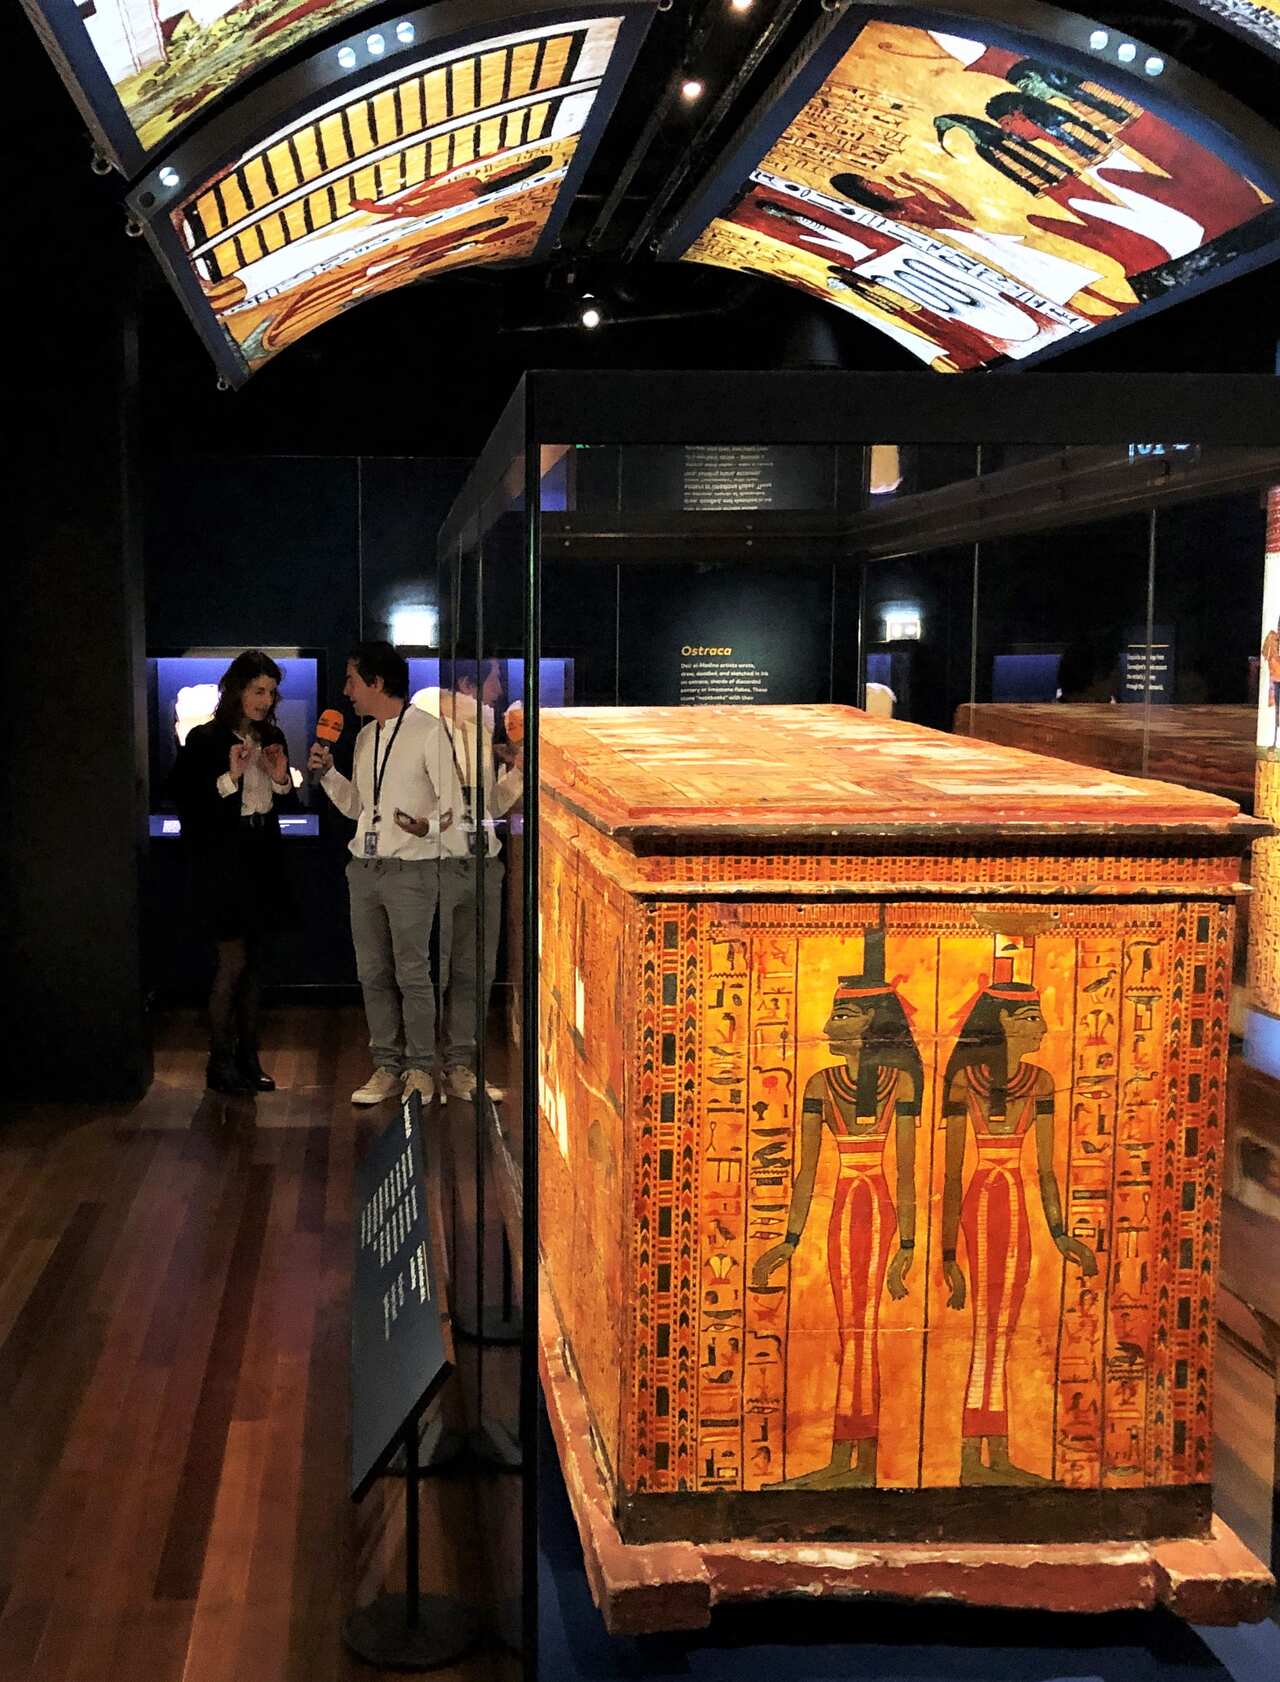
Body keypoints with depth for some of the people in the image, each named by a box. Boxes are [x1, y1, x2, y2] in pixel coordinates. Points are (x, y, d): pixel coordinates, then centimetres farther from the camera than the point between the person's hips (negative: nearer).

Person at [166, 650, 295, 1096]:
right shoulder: (205, 739, -9)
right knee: (233, 960, -6)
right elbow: (181, 797, -14)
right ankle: (220, 1062, 4)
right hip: (222, 861, -6)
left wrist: (281, 778, -1)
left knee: (254, 962, 10)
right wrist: (230, 778, -21)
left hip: (261, 859, 7)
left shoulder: (271, 737, 10)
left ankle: (247, 1058, 17)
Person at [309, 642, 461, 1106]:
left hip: (410, 870, -7)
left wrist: (426, 826, -29)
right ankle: (387, 1068, 15)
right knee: (373, 974, 7)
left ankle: (420, 1070, 6)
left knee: (412, 975, -3)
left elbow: (452, 801, -10)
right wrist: (327, 773, 9)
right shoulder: (365, 737, 16)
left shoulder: (427, 730, -7)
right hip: (364, 868, 7)